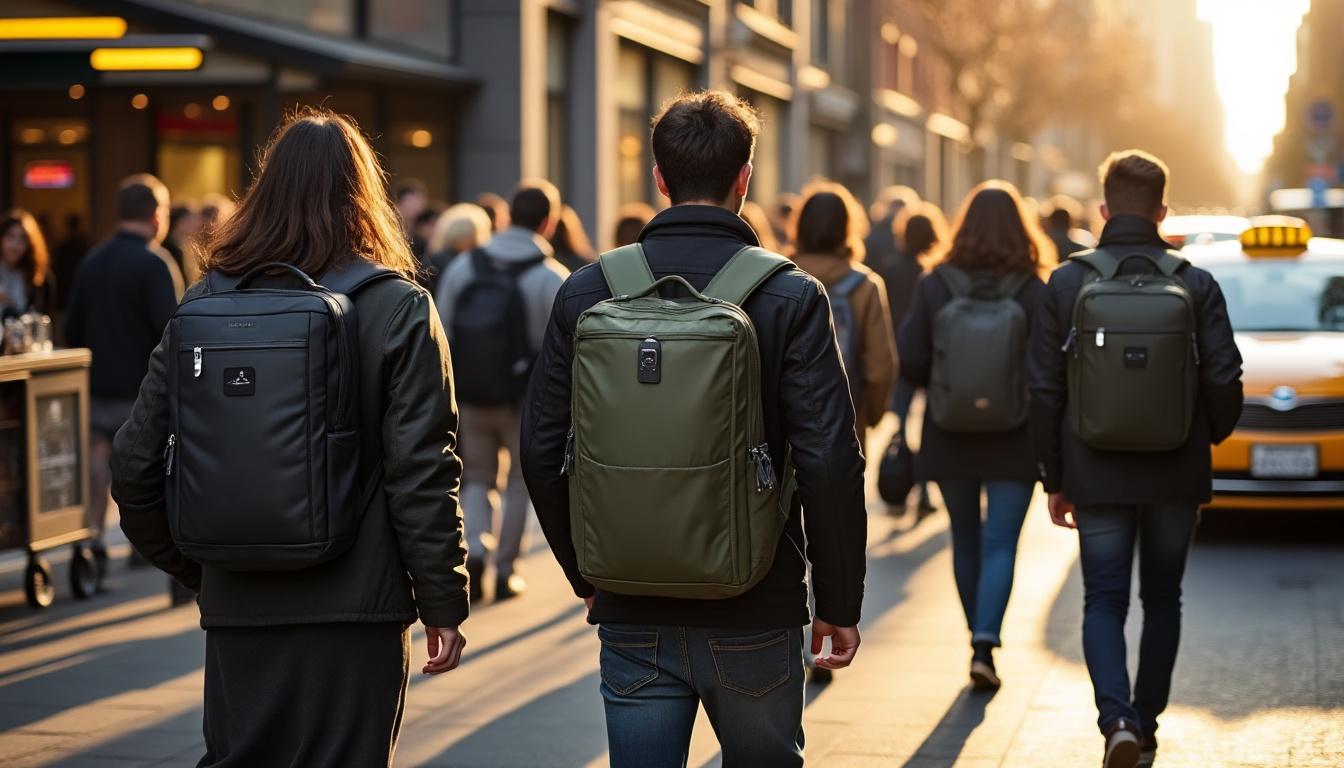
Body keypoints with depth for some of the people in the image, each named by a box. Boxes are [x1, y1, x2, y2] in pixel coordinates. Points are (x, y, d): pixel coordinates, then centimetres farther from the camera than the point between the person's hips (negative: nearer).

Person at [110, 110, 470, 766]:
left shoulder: (203, 305, 2)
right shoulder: (398, 308, -7)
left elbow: (136, 464, 2)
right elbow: (422, 473, -11)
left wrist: (194, 567, 16)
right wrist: (443, 605, -3)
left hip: (237, 607, 2)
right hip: (355, 610, -2)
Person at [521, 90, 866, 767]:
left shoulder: (587, 293, -1)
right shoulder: (791, 297, -8)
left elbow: (541, 451, 1)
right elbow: (829, 462, -13)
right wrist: (839, 601, -2)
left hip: (633, 618, 2)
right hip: (755, 614, -1)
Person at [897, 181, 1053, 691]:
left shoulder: (934, 286, -5)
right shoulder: (1035, 292, -9)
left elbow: (909, 361, -6)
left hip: (950, 436, 2)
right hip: (1014, 440, -2)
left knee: (966, 542, 16)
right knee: (1000, 545, 1)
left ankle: (980, 640, 28)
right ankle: (985, 643, -15)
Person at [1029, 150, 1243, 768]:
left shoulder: (1066, 283, -4)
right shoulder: (1197, 285, -5)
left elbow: (1044, 390, -3)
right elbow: (1224, 381, -7)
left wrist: (1053, 478, 5)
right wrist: (1209, 440, 15)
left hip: (1097, 475, -1)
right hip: (1176, 474, 1)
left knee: (1104, 601, 6)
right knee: (1162, 600, 16)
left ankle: (1117, 718, -14)